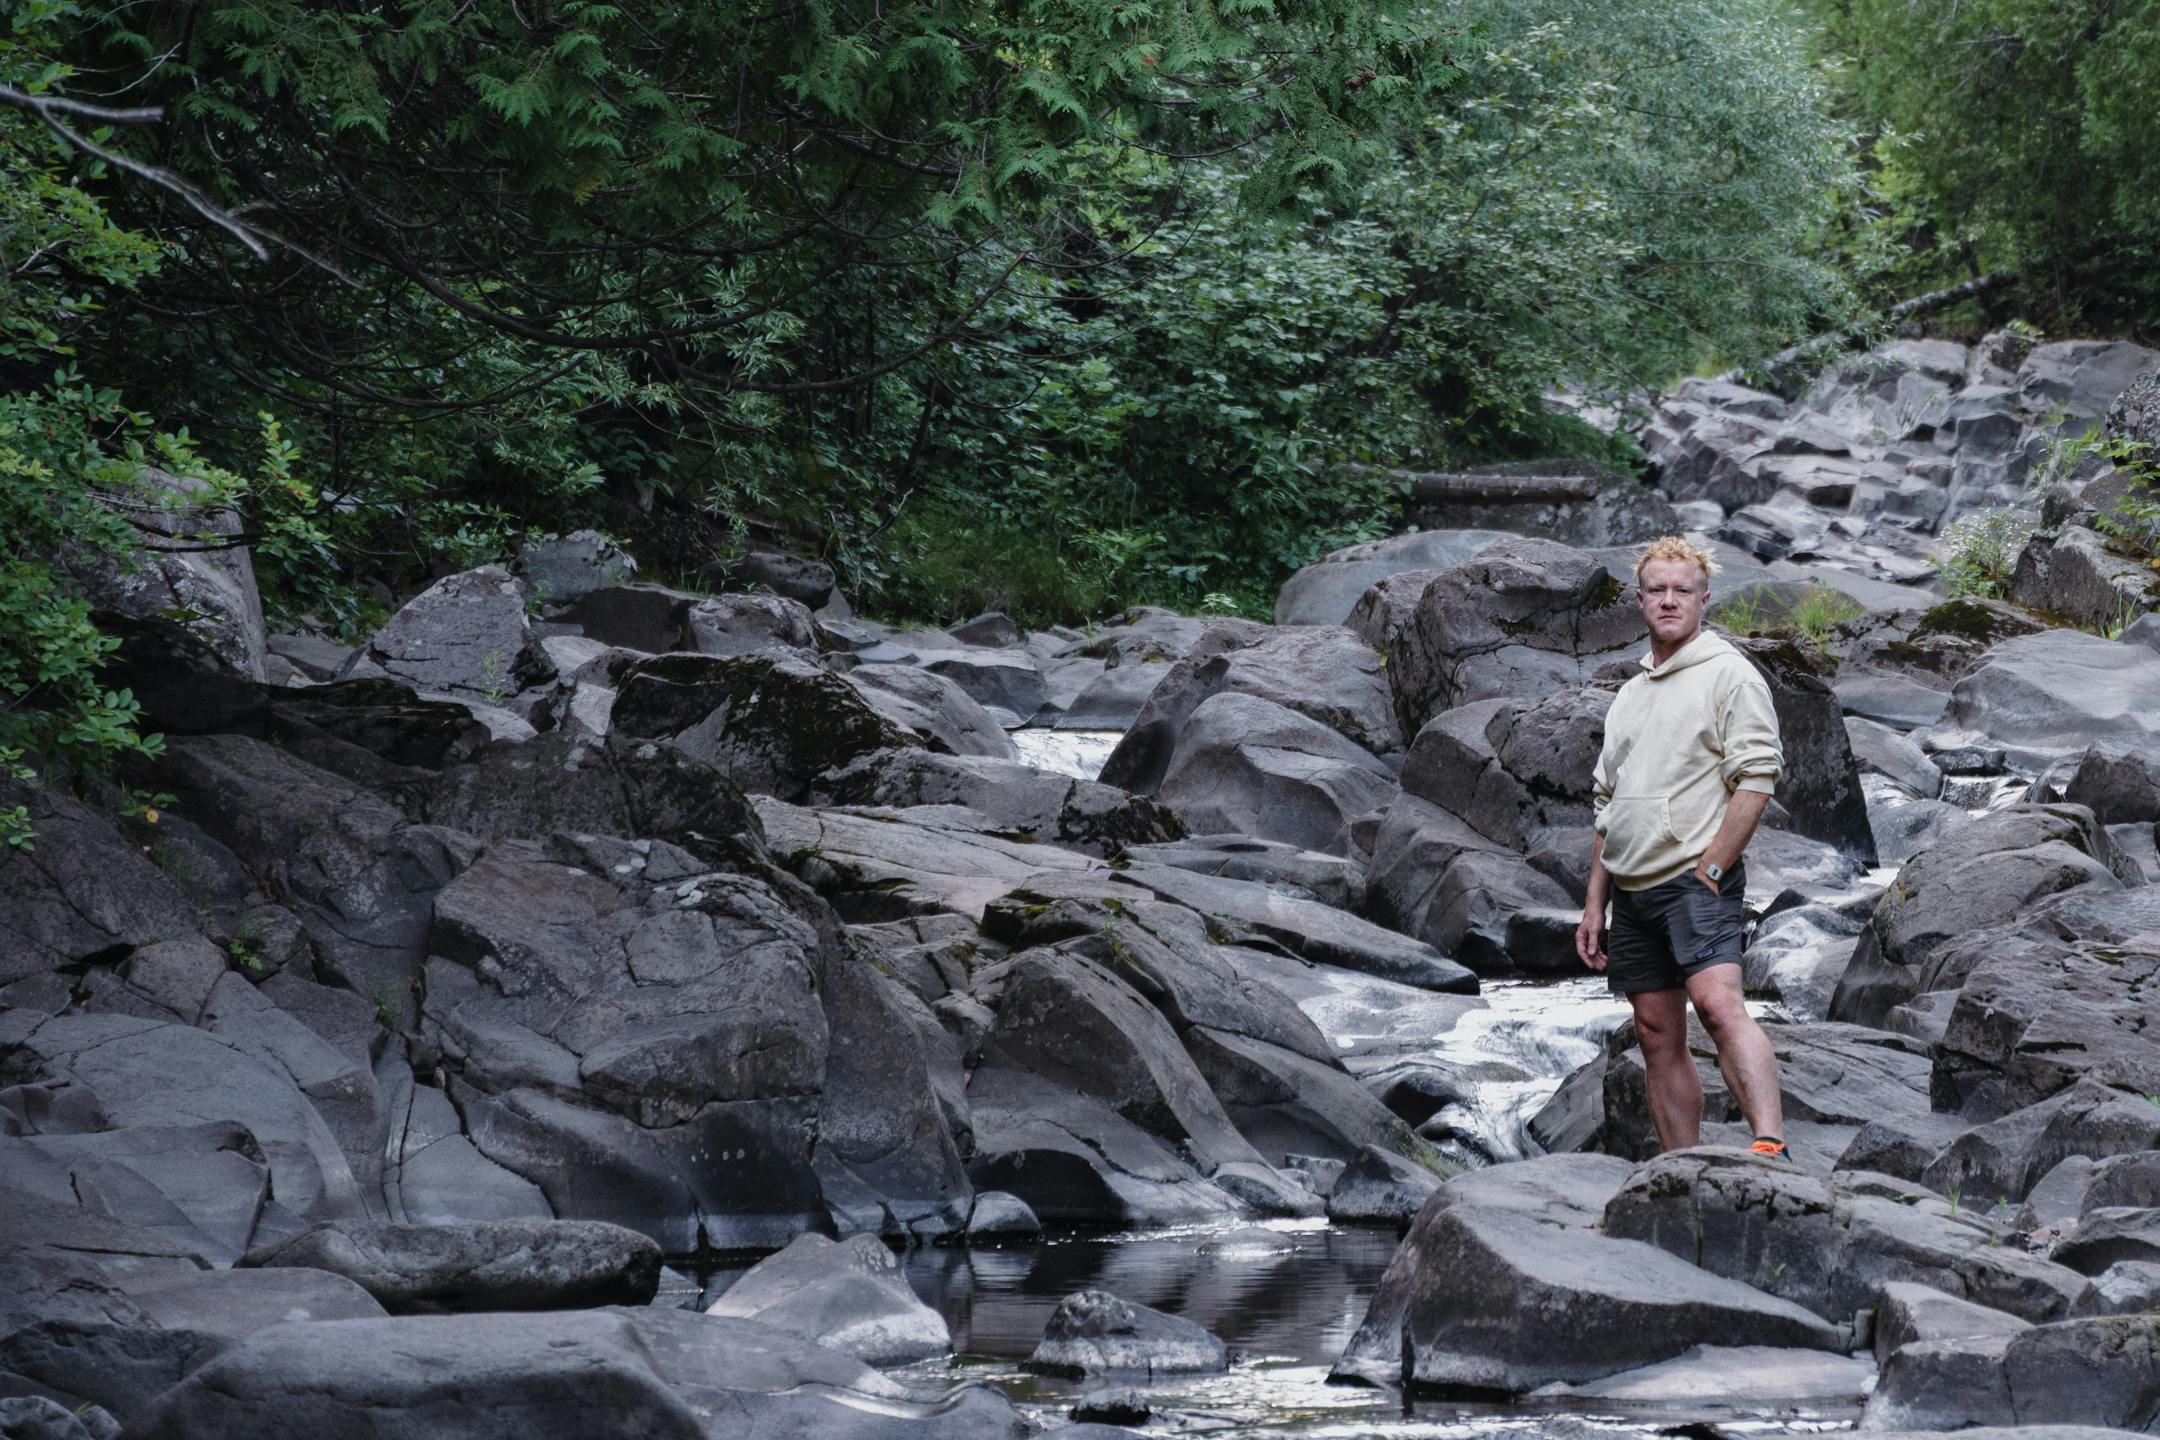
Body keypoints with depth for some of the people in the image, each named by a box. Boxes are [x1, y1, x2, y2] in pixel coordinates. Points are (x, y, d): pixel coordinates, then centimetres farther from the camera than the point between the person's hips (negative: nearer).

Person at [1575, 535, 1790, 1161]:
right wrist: (1594, 903, 18)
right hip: (1630, 886, 7)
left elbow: (1757, 778, -11)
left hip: (1695, 879, -7)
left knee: (1719, 1005, -25)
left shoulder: (1729, 673, -2)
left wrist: (1711, 868, -16)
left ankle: (1771, 1146, -35)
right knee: (1658, 1037, 6)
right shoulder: (1631, 693, 21)